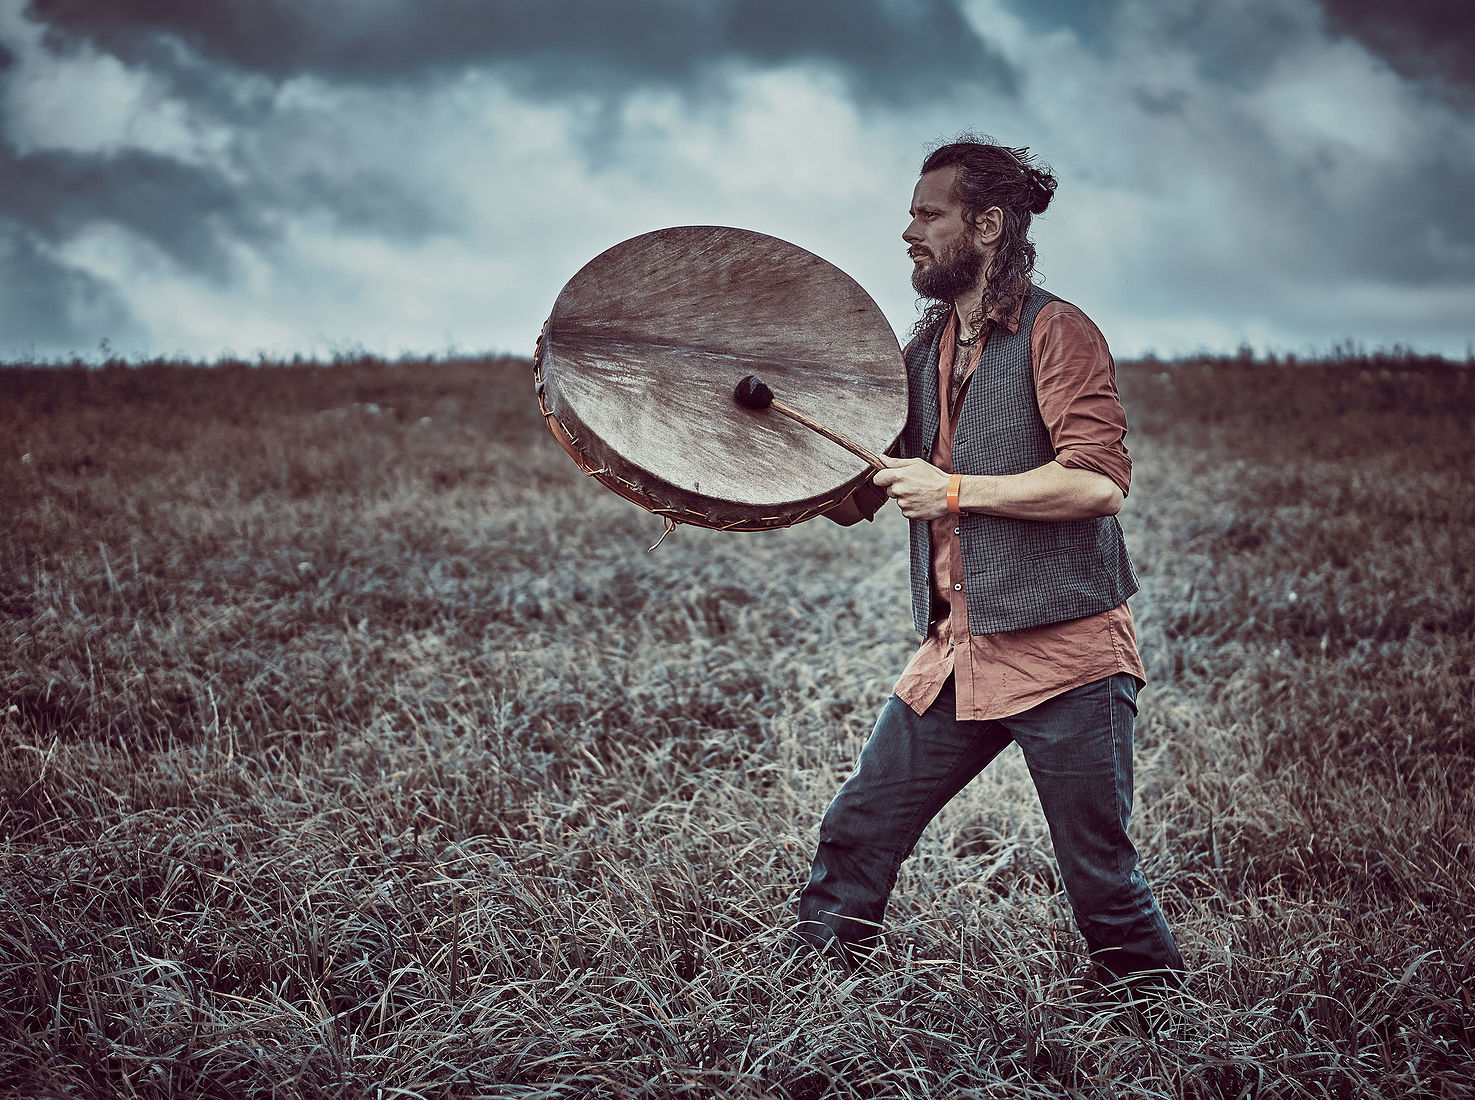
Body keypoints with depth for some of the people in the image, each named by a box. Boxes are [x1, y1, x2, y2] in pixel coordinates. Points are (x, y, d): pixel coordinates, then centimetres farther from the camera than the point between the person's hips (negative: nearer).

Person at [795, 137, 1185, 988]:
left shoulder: (1056, 334, -9)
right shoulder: (925, 352, 14)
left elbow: (1098, 482, -22)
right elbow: (854, 497, 19)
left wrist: (955, 489, -19)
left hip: (1066, 656, -7)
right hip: (957, 655, 7)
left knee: (1103, 884, 1)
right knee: (856, 838, 6)